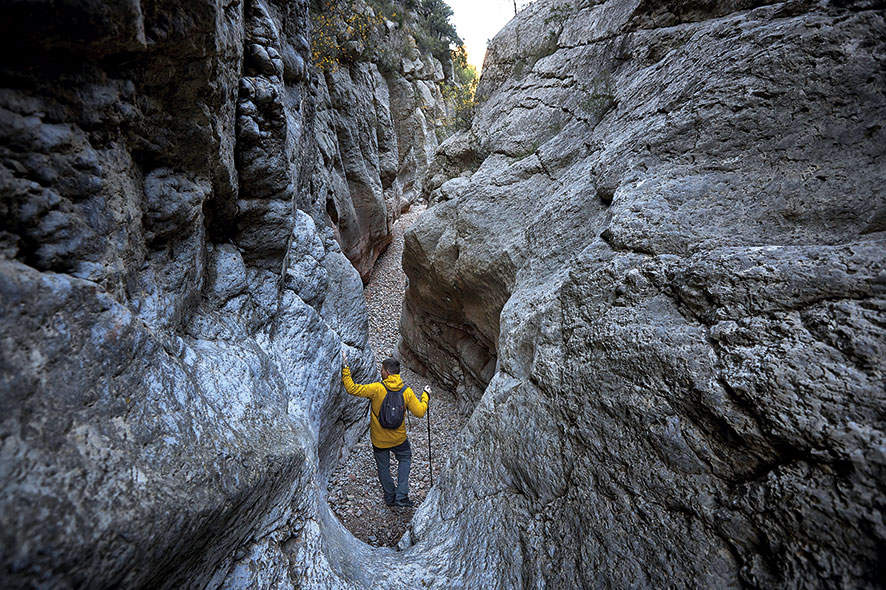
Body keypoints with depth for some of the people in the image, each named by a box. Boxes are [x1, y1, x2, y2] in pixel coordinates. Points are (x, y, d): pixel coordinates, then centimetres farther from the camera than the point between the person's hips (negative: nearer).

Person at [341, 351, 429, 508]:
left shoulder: (376, 388, -24)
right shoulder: (407, 391, -16)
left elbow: (352, 389, -24)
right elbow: (420, 412, -10)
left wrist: (345, 369, -17)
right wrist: (425, 396, 7)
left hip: (379, 439, -1)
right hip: (398, 438, 1)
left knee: (383, 467, 22)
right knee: (405, 459, 26)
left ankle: (390, 497, 37)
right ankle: (401, 496, 20)